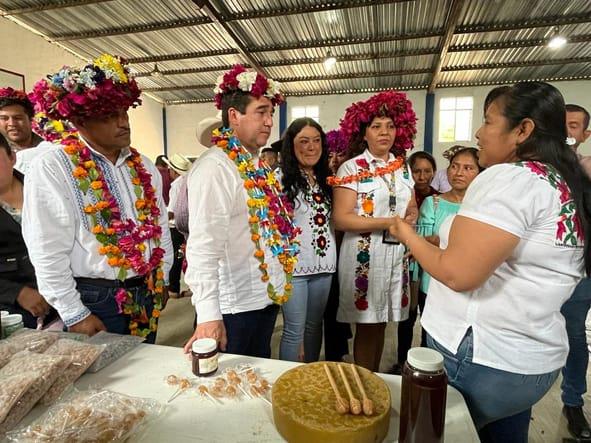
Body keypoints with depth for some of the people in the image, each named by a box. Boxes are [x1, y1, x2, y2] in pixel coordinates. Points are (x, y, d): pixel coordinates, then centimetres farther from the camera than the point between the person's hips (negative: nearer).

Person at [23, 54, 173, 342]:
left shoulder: (143, 167, 5)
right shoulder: (51, 169, -12)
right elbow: (48, 252, -14)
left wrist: (162, 279, 10)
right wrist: (74, 315, -12)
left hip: (147, 295, 6)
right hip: (95, 301, -5)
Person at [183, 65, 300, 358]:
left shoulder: (258, 165, 8)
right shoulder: (214, 168, -20)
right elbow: (204, 246, -28)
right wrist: (208, 314, -32)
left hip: (268, 298, 8)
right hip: (235, 307, -8)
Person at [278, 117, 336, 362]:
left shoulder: (325, 179, 12)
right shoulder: (281, 178, -8)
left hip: (323, 264, 6)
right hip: (292, 265, -6)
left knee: (315, 326, 19)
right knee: (294, 330, 3)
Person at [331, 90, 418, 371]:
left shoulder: (403, 168, 11)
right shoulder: (352, 168, -7)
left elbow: (412, 208, 16)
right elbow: (341, 219, -15)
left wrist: (410, 217, -8)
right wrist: (389, 222, -17)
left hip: (396, 256, 5)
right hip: (364, 256, -5)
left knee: (381, 323, 15)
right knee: (366, 324, 5)